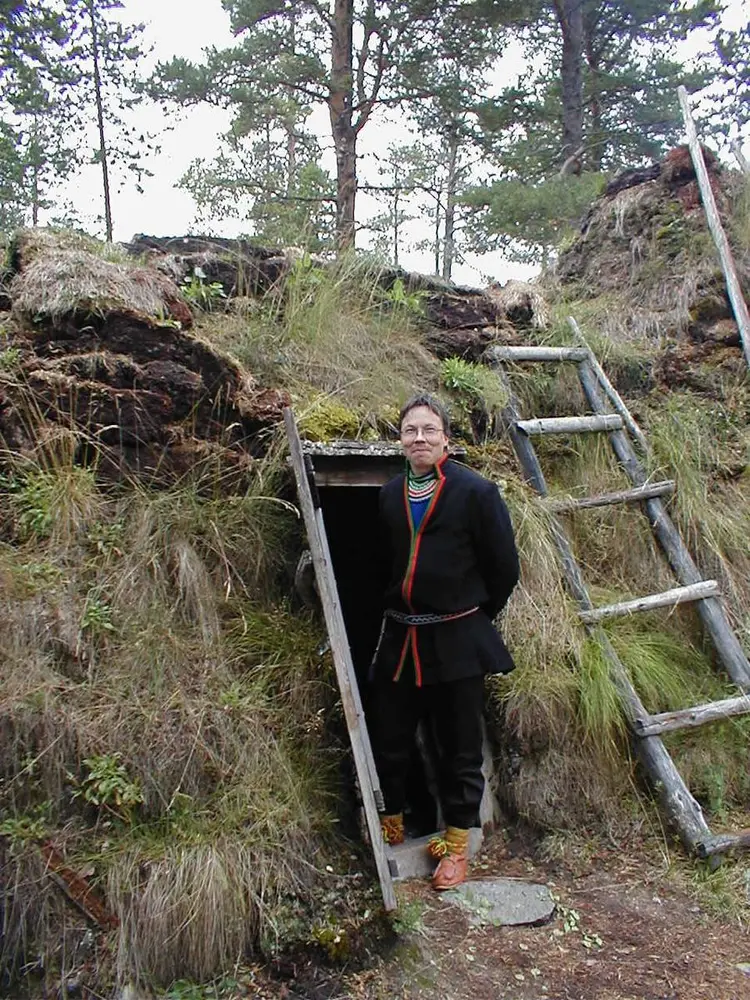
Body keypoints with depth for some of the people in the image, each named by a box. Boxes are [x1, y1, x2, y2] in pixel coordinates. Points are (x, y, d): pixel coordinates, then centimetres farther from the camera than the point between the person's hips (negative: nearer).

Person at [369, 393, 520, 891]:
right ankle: (391, 826, 38)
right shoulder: (389, 495, 5)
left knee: (460, 749, 9)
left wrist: (477, 615, 4)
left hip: (457, 641, -4)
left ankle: (456, 846, 27)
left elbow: (505, 567, -4)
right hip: (399, 639, 5)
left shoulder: (476, 491, -10)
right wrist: (393, 609, 13)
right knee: (388, 741, 14)